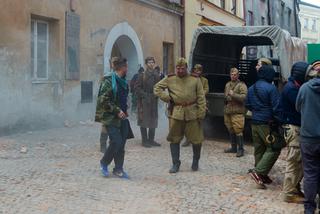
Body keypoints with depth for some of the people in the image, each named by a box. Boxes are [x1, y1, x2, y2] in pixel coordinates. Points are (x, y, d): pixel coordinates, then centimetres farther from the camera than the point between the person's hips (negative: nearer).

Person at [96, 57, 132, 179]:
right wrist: (117, 111, -17)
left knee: (121, 144, 6)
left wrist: (124, 111, 13)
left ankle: (118, 169, 16)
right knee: (116, 142, -12)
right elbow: (102, 101, -18)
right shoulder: (110, 82, -14)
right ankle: (104, 163, 11)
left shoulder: (123, 82, 12)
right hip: (111, 118, -7)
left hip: (122, 117, 8)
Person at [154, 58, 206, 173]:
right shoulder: (170, 79, 6)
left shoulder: (195, 79, 4)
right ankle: (175, 164, 17)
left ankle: (195, 161, 27)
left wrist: (201, 113, -5)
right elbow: (157, 88, 11)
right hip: (175, 113, 1)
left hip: (192, 113, 0)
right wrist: (166, 98, -3)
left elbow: (201, 97, 3)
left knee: (196, 139, 3)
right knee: (174, 139, 4)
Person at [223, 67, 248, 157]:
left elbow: (244, 97, -18)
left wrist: (233, 94, -24)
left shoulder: (241, 85, -6)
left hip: (237, 112, -7)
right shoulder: (227, 84, 18)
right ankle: (233, 147, 24)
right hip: (227, 111, 8)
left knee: (238, 131, -10)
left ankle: (240, 149, -3)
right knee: (231, 131, 14)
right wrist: (226, 99, 15)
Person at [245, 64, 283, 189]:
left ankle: (261, 176, 18)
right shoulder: (271, 88, -13)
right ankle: (258, 172, -13)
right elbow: (276, 107, -15)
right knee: (274, 149, -2)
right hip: (267, 123, -8)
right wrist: (279, 121, -3)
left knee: (259, 149, 13)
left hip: (254, 122, 8)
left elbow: (247, 105, 18)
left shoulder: (251, 89, 11)